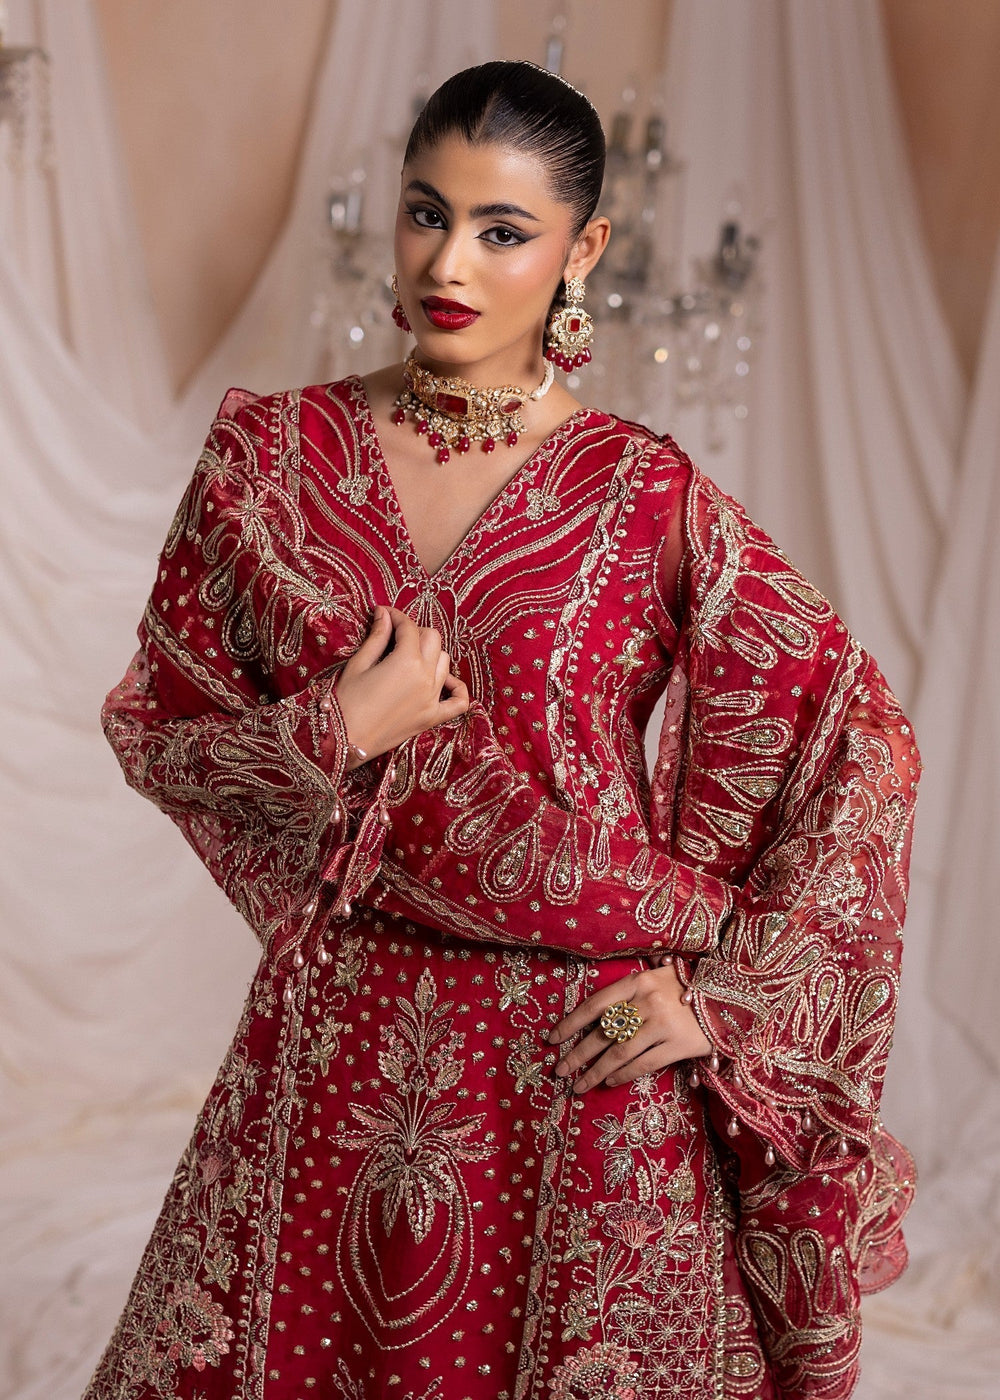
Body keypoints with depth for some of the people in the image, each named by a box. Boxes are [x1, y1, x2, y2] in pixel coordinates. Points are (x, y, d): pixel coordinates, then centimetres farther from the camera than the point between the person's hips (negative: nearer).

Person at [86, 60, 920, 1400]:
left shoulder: (645, 495, -7)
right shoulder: (269, 453, 0)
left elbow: (864, 745, -4)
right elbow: (155, 727, 6)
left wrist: (722, 992, -7)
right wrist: (336, 734, -12)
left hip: (583, 1052, -2)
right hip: (340, 1047, 2)